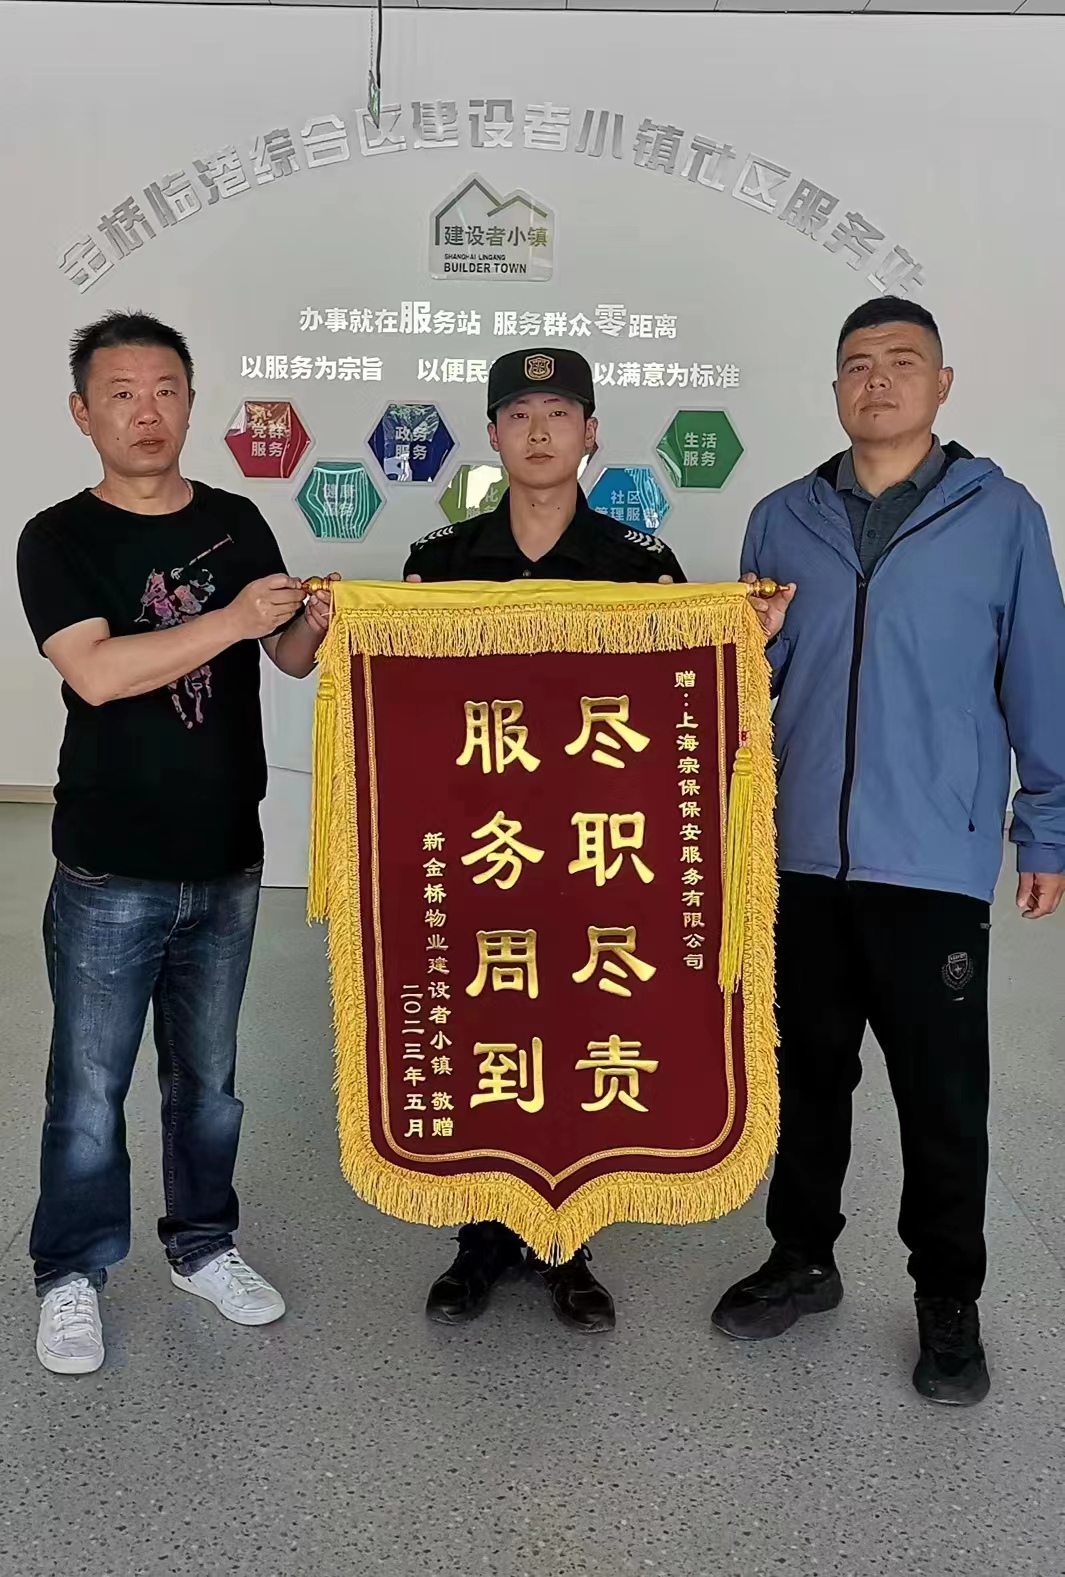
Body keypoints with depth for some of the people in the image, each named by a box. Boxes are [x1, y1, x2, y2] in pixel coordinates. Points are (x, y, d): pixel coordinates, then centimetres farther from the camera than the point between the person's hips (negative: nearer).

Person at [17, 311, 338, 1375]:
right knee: (90, 1087, 7)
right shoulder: (59, 540, -6)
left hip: (226, 860, 4)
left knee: (208, 1076, 17)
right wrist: (231, 619, -26)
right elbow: (96, 671, -21)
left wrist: (316, 622, -14)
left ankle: (202, 1244, 35)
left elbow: (290, 656, 8)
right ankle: (70, 1276, 26)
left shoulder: (237, 524, 6)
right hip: (110, 872, -3)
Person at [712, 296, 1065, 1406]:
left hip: (935, 863, -3)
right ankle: (802, 1258, 34)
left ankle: (948, 1302, 26)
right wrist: (751, 646, -7)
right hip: (804, 855, 3)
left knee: (943, 1094, 7)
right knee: (808, 1069, 16)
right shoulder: (783, 520, 8)